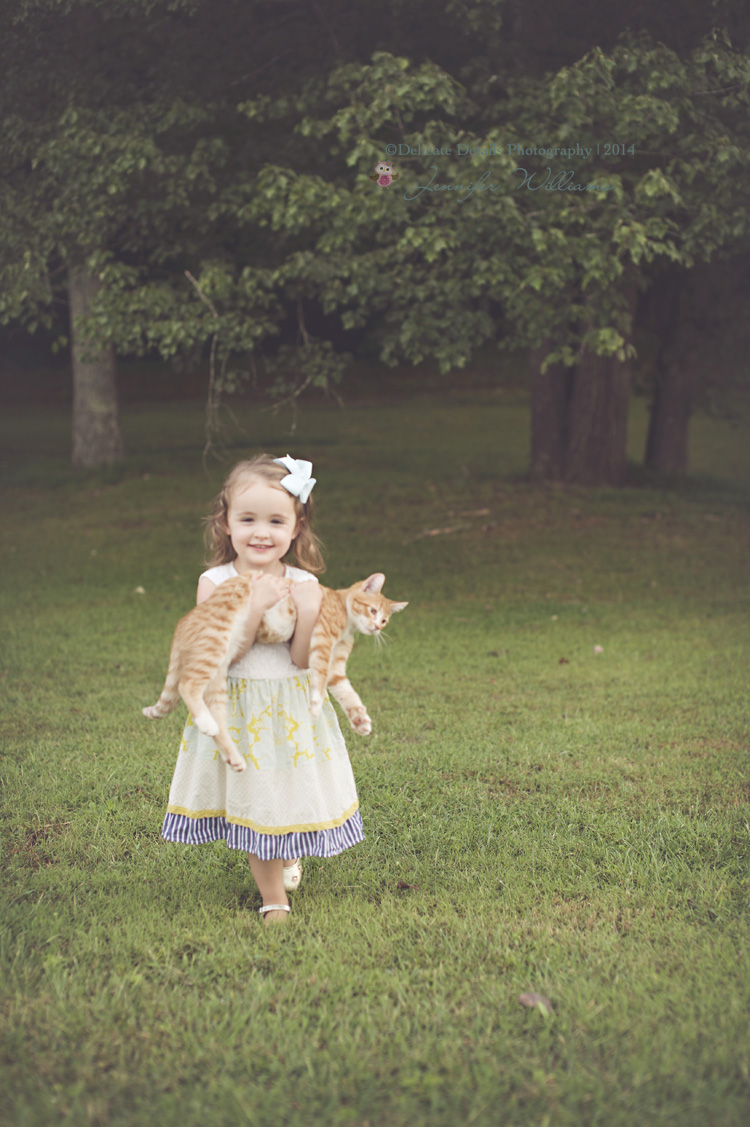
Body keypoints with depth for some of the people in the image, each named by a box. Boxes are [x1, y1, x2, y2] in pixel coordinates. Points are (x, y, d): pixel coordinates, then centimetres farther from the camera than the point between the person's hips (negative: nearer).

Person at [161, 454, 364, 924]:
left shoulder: (303, 584, -7)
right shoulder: (215, 583, -10)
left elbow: (303, 660, -10)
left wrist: (309, 613, -25)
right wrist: (256, 607, -28)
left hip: (294, 706, 1)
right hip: (238, 710, -1)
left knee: (292, 792, 12)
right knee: (253, 801, 7)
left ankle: (288, 856, 46)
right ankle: (274, 899, 24)